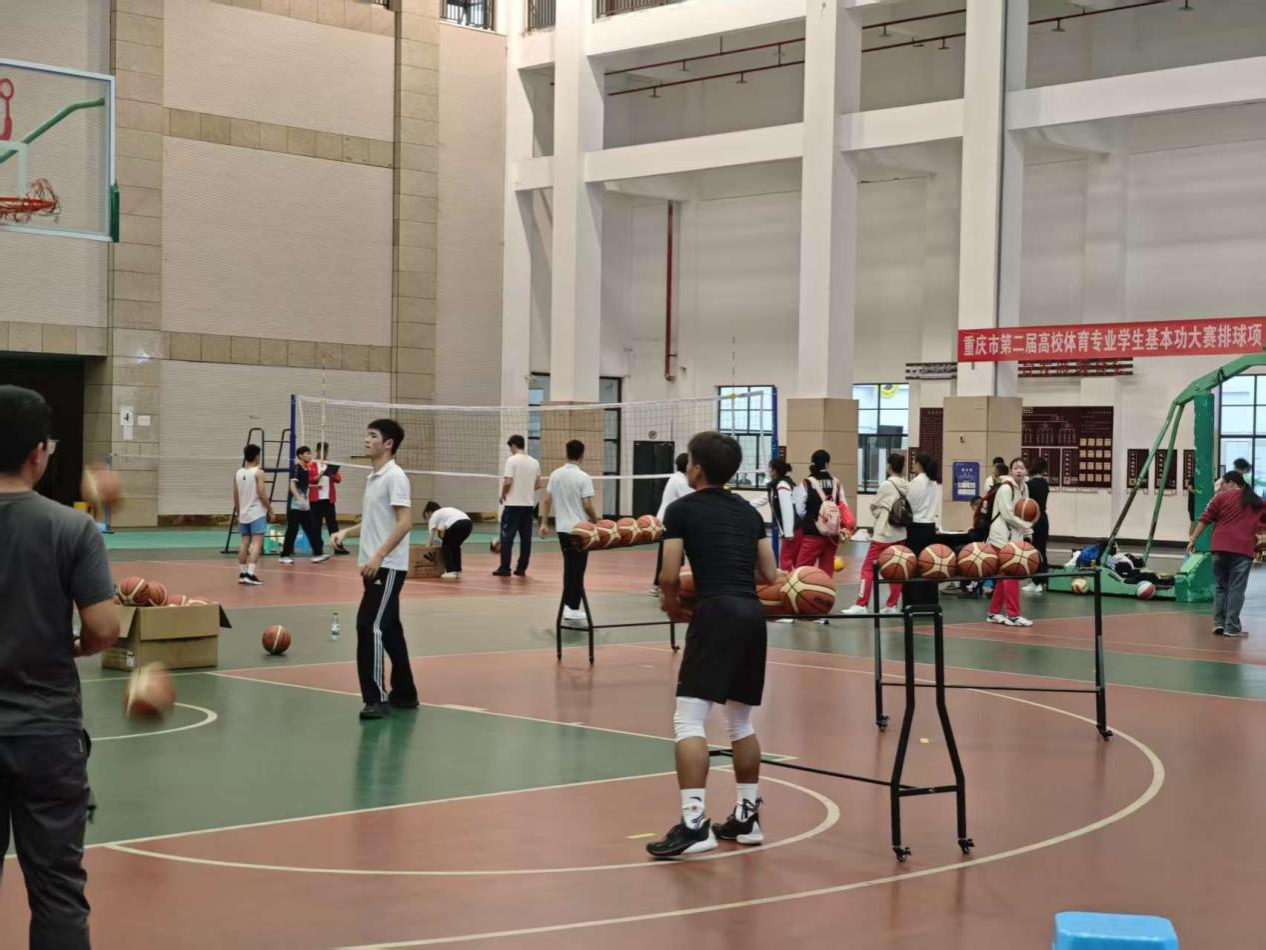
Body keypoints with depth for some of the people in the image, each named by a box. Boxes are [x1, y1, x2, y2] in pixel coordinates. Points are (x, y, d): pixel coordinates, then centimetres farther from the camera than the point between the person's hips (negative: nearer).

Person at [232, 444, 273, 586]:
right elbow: (262, 494, -15)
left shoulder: (238, 473, 9)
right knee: (257, 543, -9)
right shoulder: (258, 472, -10)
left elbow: (235, 496, 12)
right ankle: (250, 574, -18)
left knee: (245, 542, 12)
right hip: (257, 513, -6)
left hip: (244, 514, 6)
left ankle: (242, 573, 14)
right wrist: (270, 510, -5)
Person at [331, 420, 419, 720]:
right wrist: (347, 532, 8)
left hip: (387, 566, -9)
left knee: (370, 627, -13)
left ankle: (377, 698, -10)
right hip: (374, 566, 9)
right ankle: (404, 693, 19)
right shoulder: (373, 478, 15)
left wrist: (379, 556, -26)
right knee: (389, 629, 12)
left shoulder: (394, 476, -12)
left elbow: (405, 522, -20)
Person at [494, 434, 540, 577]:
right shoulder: (534, 462, 8)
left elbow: (508, 482, -16)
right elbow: (538, 484, 10)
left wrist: (503, 495, 0)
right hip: (529, 504, 5)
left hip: (513, 504, -5)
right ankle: (521, 568, 8)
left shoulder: (512, 460, -10)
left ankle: (505, 568, -2)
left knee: (507, 536, 0)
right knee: (526, 538, 6)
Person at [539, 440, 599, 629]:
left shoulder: (555, 475, 5)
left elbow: (546, 501, 6)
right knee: (577, 570, 0)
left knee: (569, 569, 15)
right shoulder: (583, 477, -12)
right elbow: (587, 505, -14)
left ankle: (570, 606, 20)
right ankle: (572, 610, -2)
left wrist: (544, 523, 12)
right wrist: (596, 522, 0)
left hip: (563, 528, 5)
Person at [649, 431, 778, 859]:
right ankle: (747, 816, 25)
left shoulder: (681, 509, 3)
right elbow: (769, 574, 19)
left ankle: (694, 822, -16)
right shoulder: (748, 511, 19)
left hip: (717, 613, -7)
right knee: (741, 721, 19)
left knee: (689, 719, -7)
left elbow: (670, 575, -2)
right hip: (753, 614, 7)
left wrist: (673, 604, 17)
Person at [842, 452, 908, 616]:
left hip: (883, 534, -6)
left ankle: (861, 605, -6)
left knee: (868, 567, -2)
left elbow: (874, 507, 2)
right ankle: (891, 605, 11)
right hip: (900, 533, 6)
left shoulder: (886, 485, -10)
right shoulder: (907, 486, 5)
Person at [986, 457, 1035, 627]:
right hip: (1004, 535, -9)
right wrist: (1027, 526, -10)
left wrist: (1026, 528, 0)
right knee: (1011, 575, -9)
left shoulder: (1024, 488, 11)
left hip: (1015, 535, 9)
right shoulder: (1005, 488, -15)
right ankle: (1013, 615, -6)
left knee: (1004, 575, 13)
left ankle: (994, 613, 21)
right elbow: (1007, 514, -20)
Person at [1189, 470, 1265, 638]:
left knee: (1221, 587, 12)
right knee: (1236, 589, 1)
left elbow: (1205, 519, 1)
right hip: (1243, 549, 0)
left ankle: (1219, 623, 8)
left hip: (1221, 547, 0)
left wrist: (1193, 539, 5)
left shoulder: (1221, 497, 6)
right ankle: (1231, 627, -3)